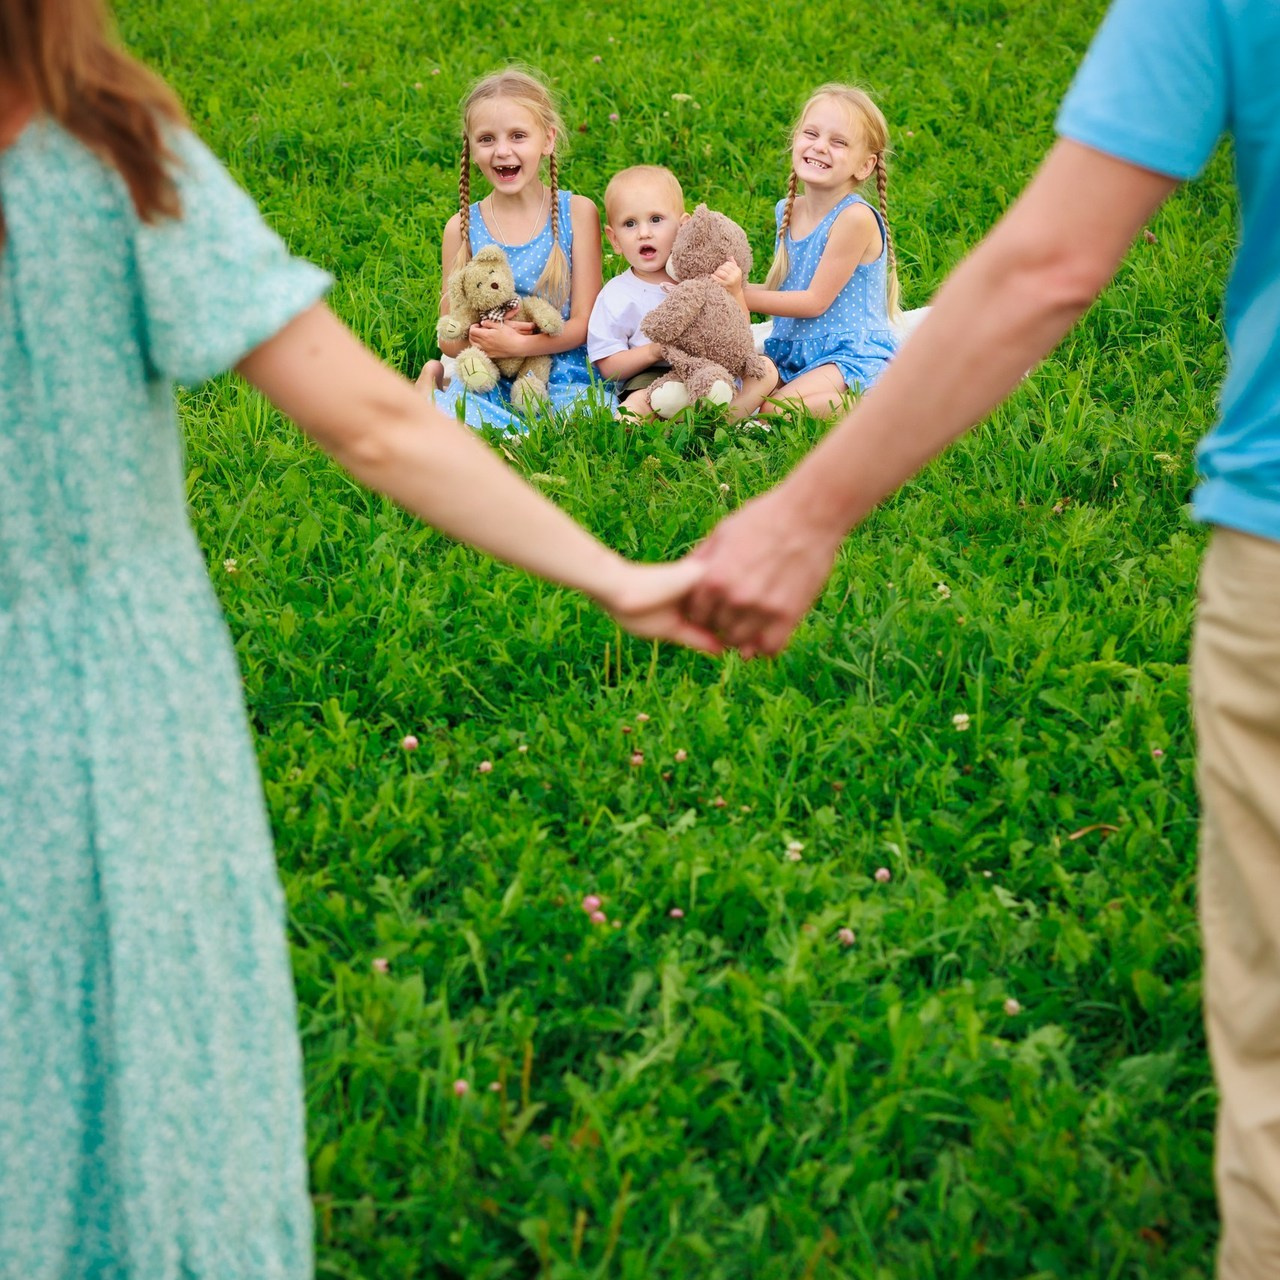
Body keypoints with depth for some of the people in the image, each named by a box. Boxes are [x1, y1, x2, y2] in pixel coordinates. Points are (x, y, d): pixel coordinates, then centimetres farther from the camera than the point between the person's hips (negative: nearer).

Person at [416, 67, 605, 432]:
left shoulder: (577, 212, 0)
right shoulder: (463, 227, 3)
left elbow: (584, 322, -2)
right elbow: (449, 339, 6)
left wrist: (516, 344, -19)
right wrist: (485, 338, -18)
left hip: (564, 379, 1)